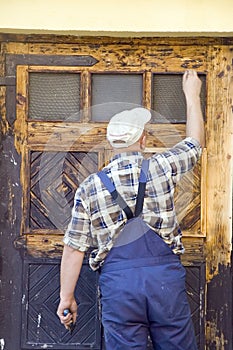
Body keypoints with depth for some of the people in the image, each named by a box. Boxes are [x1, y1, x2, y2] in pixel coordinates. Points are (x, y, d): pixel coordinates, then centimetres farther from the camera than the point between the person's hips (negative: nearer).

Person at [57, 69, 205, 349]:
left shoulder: (89, 187, 4)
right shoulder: (160, 167, 1)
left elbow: (74, 249, 4)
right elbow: (195, 141, 21)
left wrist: (66, 297, 14)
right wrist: (191, 93, 33)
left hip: (117, 279, 0)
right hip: (165, 275, 0)